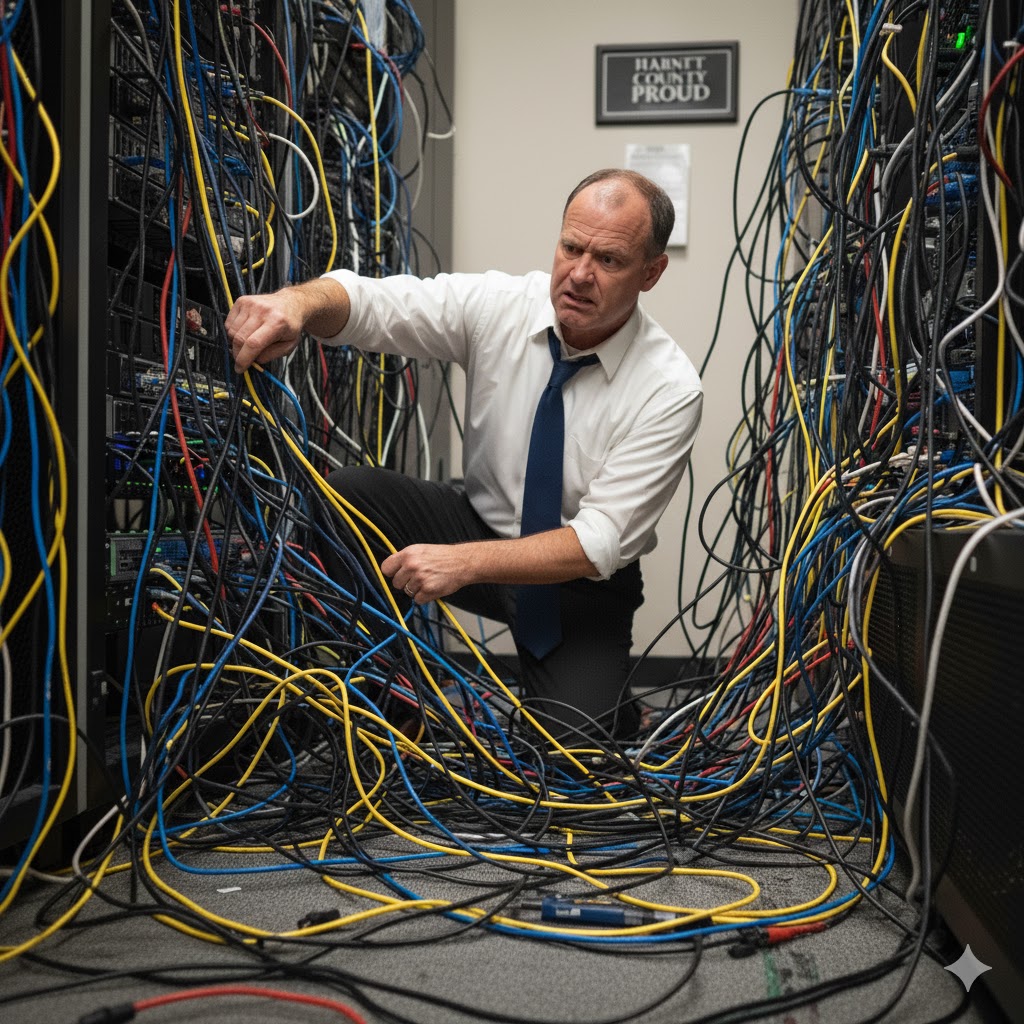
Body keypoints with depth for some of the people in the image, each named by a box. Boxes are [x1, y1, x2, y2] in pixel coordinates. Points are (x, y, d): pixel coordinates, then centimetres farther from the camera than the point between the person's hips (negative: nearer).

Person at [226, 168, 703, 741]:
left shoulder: (671, 388, -21)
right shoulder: (498, 305, -12)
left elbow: (601, 542, -25)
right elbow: (371, 303, -22)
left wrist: (464, 561, -37)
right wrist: (297, 304, -47)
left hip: (582, 580, -2)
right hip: (478, 521, 3)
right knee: (348, 493, -22)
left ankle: (614, 718, 16)